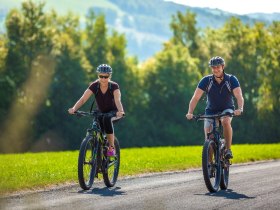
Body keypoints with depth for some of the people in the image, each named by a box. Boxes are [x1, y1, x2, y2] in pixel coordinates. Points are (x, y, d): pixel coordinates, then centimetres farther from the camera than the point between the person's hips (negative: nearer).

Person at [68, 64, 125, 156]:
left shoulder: (114, 86, -23)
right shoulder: (94, 86, -18)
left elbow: (117, 100, -41)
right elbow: (83, 99, -28)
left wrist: (120, 111, -61)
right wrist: (74, 108, -47)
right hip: (101, 112, 3)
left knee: (107, 120, -35)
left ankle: (111, 148, -23)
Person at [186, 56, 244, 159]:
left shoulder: (231, 79, -17)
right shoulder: (206, 80, -16)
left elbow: (239, 96, -27)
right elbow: (195, 98, -20)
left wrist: (240, 109, -47)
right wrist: (190, 113, -36)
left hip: (227, 109, -1)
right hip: (211, 111, 2)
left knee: (226, 121, -35)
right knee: (208, 136, -12)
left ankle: (228, 150, -24)